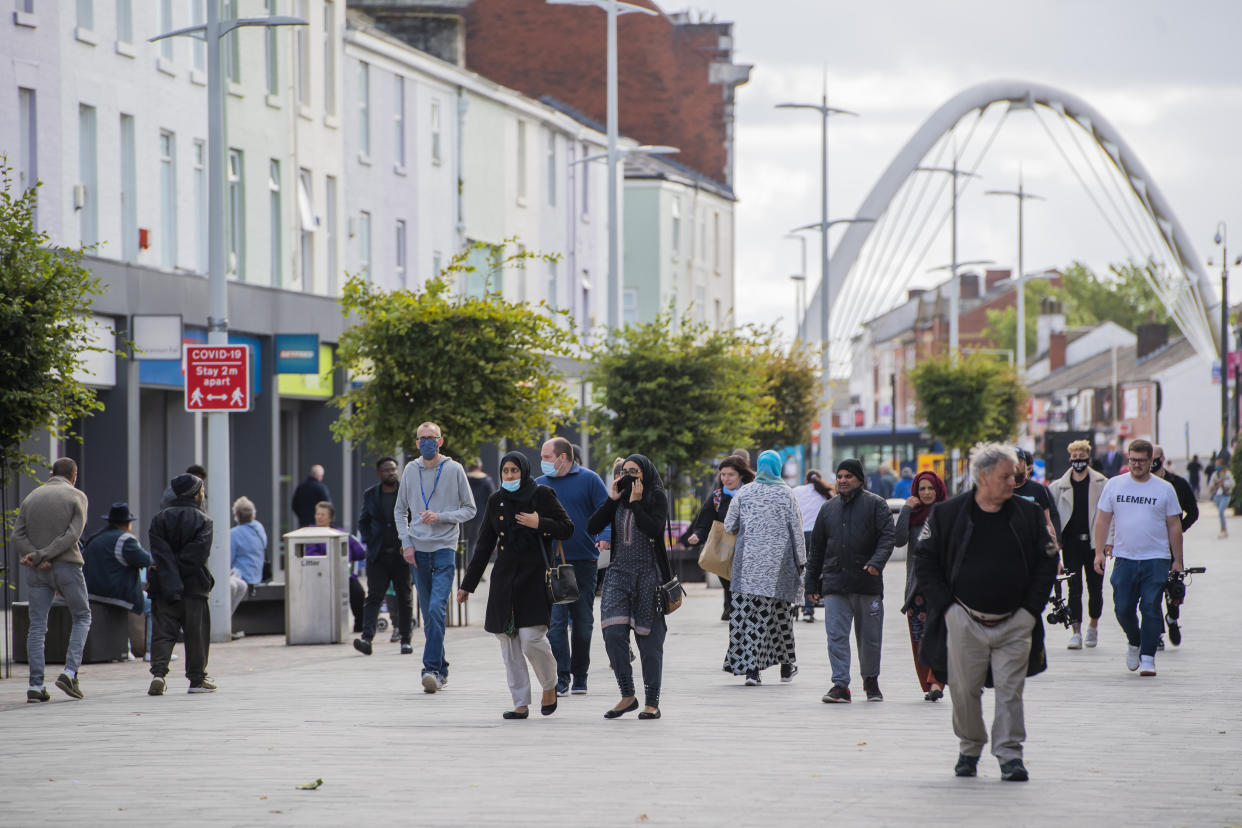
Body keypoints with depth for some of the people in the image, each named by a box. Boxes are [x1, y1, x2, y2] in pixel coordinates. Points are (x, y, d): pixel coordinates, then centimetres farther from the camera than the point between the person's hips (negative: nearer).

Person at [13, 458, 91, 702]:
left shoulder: (31, 498, 12)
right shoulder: (77, 497, 1)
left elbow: (17, 536, 0)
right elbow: (73, 535, -11)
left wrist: (36, 559, -12)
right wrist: (40, 555, -12)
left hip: (39, 572, 3)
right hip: (67, 565, -3)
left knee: (37, 626, 4)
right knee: (82, 617, 12)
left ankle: (36, 684, -4)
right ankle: (70, 672, -5)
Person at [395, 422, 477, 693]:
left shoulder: (454, 469, 0)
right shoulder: (410, 470, 9)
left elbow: (469, 509, 4)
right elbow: (401, 511, 16)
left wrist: (440, 517, -12)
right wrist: (406, 543, 3)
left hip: (445, 547, -4)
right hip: (418, 549, 4)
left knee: (436, 609, -17)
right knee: (428, 614, 7)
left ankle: (432, 669, -20)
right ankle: (441, 669, 15)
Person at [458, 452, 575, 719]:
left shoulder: (542, 495, -1)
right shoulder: (496, 501, 11)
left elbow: (567, 529, 1)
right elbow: (484, 545, 15)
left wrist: (540, 524, -16)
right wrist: (467, 584, 15)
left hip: (534, 576, -4)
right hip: (504, 577, 4)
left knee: (531, 638, -13)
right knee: (508, 641, -1)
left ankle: (550, 686, 13)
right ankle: (521, 704, 5)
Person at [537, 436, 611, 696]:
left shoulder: (588, 480, 2)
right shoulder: (539, 484, 10)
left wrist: (605, 537, -18)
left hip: (584, 561, -1)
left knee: (583, 621, 7)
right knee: (556, 621, -10)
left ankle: (580, 676, 18)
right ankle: (562, 678, -13)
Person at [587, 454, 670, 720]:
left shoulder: (657, 497, -3)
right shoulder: (619, 499, 10)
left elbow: (653, 529, -18)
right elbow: (592, 527, 2)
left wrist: (636, 502, -15)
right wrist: (611, 500, -4)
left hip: (648, 575, -4)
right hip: (619, 572, 4)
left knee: (649, 638, 0)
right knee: (614, 633, -11)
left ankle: (652, 702, 7)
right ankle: (627, 695, 1)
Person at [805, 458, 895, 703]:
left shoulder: (876, 504, 4)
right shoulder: (829, 508, 16)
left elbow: (887, 536, -6)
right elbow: (816, 547, 19)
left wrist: (876, 562, -23)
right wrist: (812, 582, 15)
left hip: (867, 582, -2)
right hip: (835, 584, 2)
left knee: (870, 637, 7)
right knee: (836, 635, -8)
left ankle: (871, 680, 25)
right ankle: (840, 685, -9)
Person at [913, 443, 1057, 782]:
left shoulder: (1029, 515, 3)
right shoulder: (948, 514, -2)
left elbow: (1047, 563, 8)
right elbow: (924, 560, 4)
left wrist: (1030, 609, 0)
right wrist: (946, 605, -3)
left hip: (1015, 623, 1)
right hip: (965, 622, -1)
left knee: (1010, 690, -3)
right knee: (964, 690, 4)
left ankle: (1009, 754, 3)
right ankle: (969, 749, 22)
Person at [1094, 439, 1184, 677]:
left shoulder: (1164, 489, 4)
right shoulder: (1114, 485, 7)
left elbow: (1174, 526, 8)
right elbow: (1103, 520, 10)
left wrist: (1177, 561, 5)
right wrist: (1100, 552, 2)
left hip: (1156, 559, -1)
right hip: (1124, 559, 1)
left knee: (1151, 610, -7)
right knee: (1123, 608, 0)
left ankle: (1147, 657, -1)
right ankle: (1134, 642, 27)